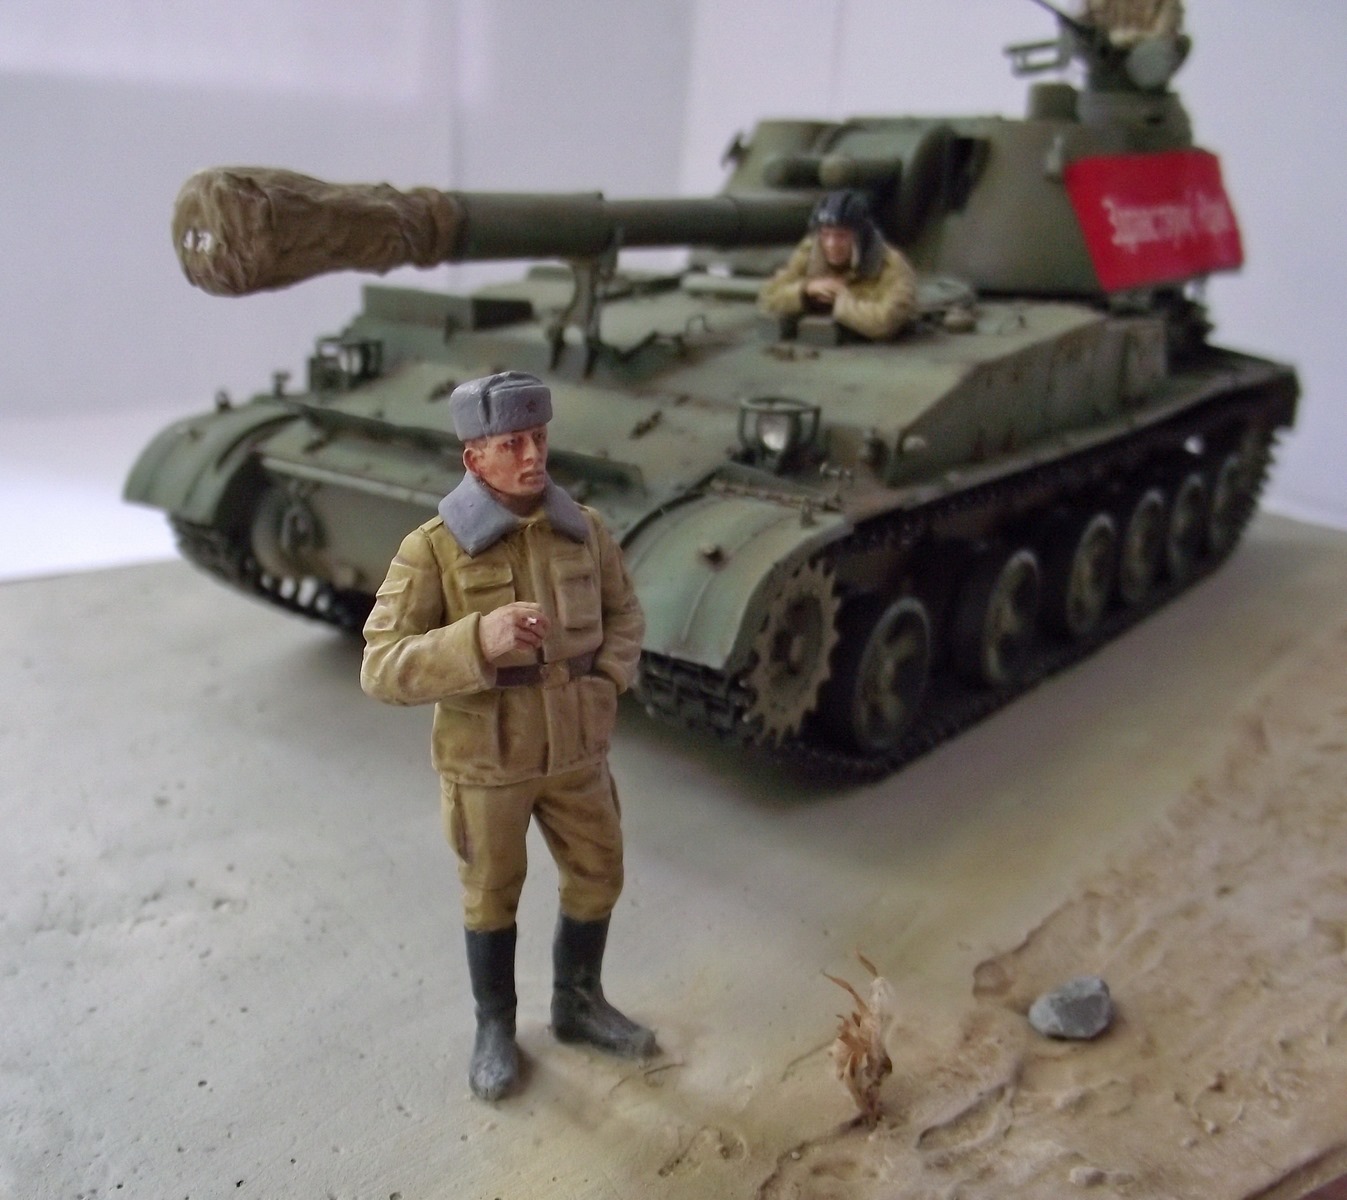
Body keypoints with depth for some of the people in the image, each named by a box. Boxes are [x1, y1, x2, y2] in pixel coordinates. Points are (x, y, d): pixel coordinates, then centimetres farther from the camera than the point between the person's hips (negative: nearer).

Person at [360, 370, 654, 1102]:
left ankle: (577, 1004, 43)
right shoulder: (433, 550, -19)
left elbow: (623, 612, 11)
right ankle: (495, 1028, 39)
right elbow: (382, 670, -25)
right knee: (492, 899, 15)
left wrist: (607, 683, -6)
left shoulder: (584, 530, -6)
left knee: (597, 879, 17)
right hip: (485, 763, -4)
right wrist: (478, 638, -40)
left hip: (577, 753, 4)